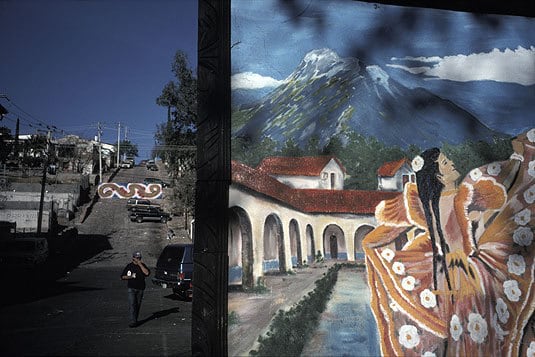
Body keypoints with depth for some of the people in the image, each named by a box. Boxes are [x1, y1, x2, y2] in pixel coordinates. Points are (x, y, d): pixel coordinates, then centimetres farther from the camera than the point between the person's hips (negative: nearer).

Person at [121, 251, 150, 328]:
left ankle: (135, 319, 21)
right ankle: (133, 321, -16)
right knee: (132, 305, -12)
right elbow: (122, 276, 6)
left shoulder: (142, 265, 6)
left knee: (138, 305, 8)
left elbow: (147, 273, -12)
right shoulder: (129, 266, 3)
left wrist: (140, 265, -14)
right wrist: (130, 277, -12)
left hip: (140, 288, 2)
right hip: (131, 288, -2)